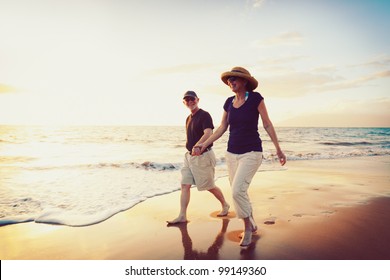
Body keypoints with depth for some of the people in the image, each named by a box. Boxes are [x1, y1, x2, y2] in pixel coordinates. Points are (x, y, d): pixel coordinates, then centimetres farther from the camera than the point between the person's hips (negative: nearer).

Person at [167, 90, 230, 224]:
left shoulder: (204, 115, -13)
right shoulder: (189, 118, 14)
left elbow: (208, 133, -29)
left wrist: (198, 146, -46)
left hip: (203, 155, -8)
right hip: (190, 156, 8)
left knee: (209, 186, 5)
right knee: (185, 185, 1)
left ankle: (225, 205, 29)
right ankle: (182, 216, 5)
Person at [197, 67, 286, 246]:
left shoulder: (255, 98, -8)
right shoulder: (229, 102, 6)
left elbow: (267, 124, -5)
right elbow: (222, 128, 12)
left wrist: (278, 149, -4)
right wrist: (205, 144, 5)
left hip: (251, 153, -5)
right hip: (232, 153, 6)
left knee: (238, 190, -17)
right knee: (239, 192, 9)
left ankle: (248, 226, 7)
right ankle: (251, 225, 30)